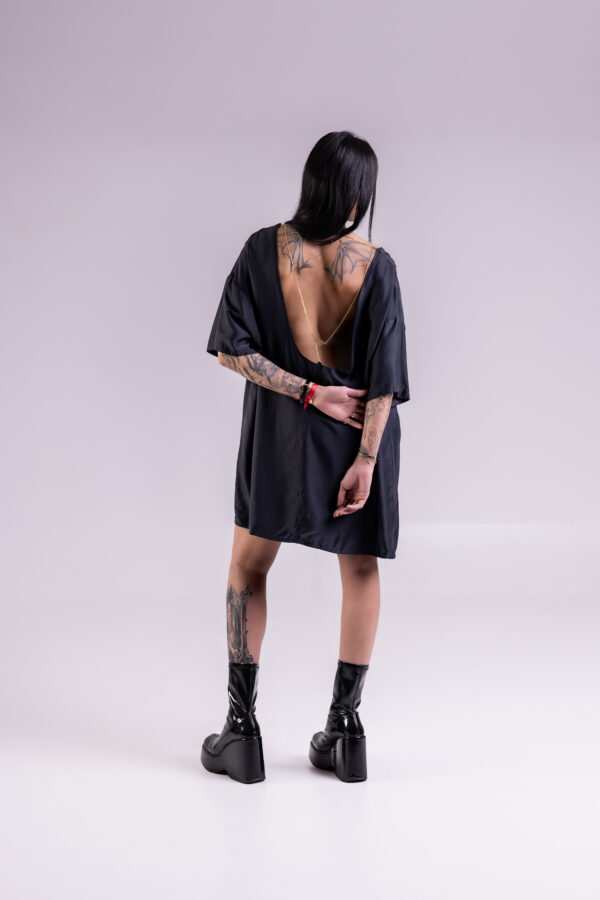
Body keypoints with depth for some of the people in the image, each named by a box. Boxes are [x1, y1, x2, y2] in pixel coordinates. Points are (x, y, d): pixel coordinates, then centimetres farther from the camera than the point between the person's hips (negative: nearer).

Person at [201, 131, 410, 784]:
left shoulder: (263, 249, -11)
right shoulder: (374, 266, -13)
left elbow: (230, 349, -13)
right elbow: (383, 376, -14)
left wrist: (307, 393, -11)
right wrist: (367, 458, -10)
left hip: (278, 429, 0)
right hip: (356, 432, 0)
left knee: (249, 564, 14)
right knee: (360, 570, 15)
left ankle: (241, 727, 15)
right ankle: (344, 729, 17)